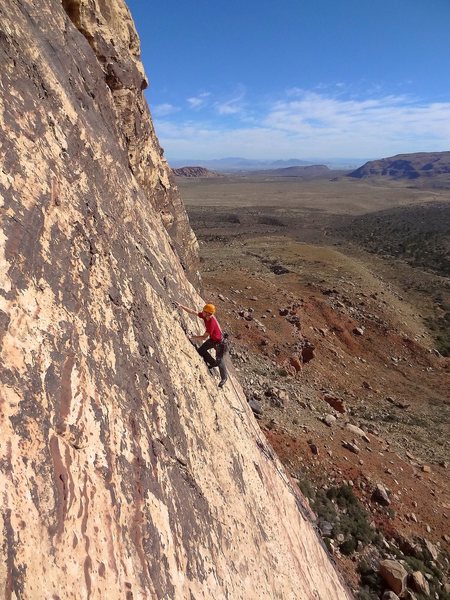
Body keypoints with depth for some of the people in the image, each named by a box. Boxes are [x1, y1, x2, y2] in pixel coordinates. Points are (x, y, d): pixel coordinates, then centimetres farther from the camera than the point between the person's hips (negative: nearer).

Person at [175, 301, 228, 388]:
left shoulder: (212, 323, -38)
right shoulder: (205, 316, -14)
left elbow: (204, 337, -33)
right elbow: (192, 312, -9)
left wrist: (193, 337, -25)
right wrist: (181, 306, -13)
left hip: (220, 342, -8)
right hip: (212, 339, 8)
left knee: (219, 361, 2)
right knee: (201, 350, 10)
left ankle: (224, 378, 25)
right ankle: (213, 363, 29)